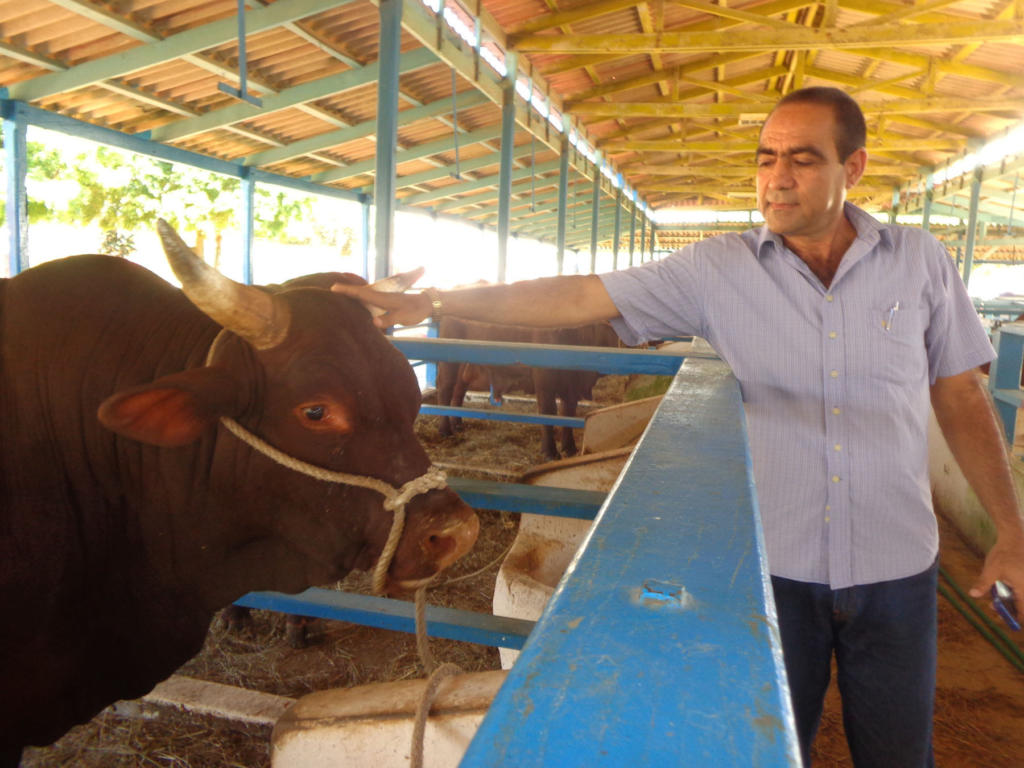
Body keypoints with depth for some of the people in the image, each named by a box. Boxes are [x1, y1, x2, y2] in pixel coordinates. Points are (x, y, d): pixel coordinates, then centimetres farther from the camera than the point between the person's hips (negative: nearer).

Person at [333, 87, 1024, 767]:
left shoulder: (921, 261, -1)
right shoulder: (717, 269, -6)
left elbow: (962, 398, 5)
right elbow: (581, 296, -9)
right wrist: (431, 302, -14)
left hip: (896, 568, 2)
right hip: (771, 563, -1)